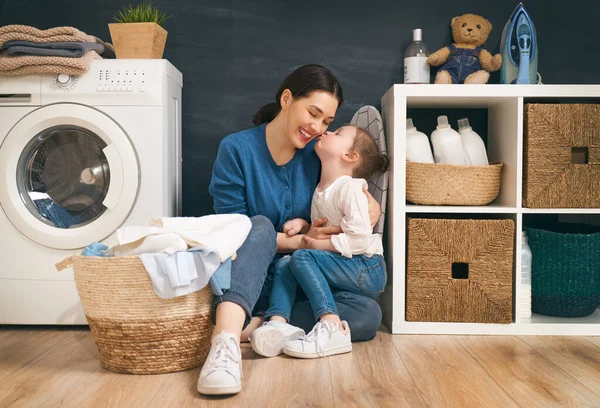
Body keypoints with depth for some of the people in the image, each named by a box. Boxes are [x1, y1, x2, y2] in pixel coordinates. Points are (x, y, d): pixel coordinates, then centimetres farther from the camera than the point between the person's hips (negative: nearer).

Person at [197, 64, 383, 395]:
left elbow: (370, 206, 9)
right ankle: (226, 338, -53)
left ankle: (254, 325, -28)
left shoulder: (317, 154, 4)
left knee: (369, 314, -22)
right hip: (243, 279, -3)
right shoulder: (237, 149, -6)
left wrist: (368, 205, -15)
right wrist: (300, 241, -16)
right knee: (261, 225, -34)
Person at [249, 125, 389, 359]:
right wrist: (303, 225, 2)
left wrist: (323, 245, -16)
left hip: (368, 271, -8)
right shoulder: (320, 191, 15)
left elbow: (360, 238, -21)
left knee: (302, 257, -24)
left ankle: (332, 328, -34)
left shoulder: (350, 187, -13)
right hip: (351, 273, 8)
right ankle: (277, 322, -29)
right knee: (284, 267, -5)